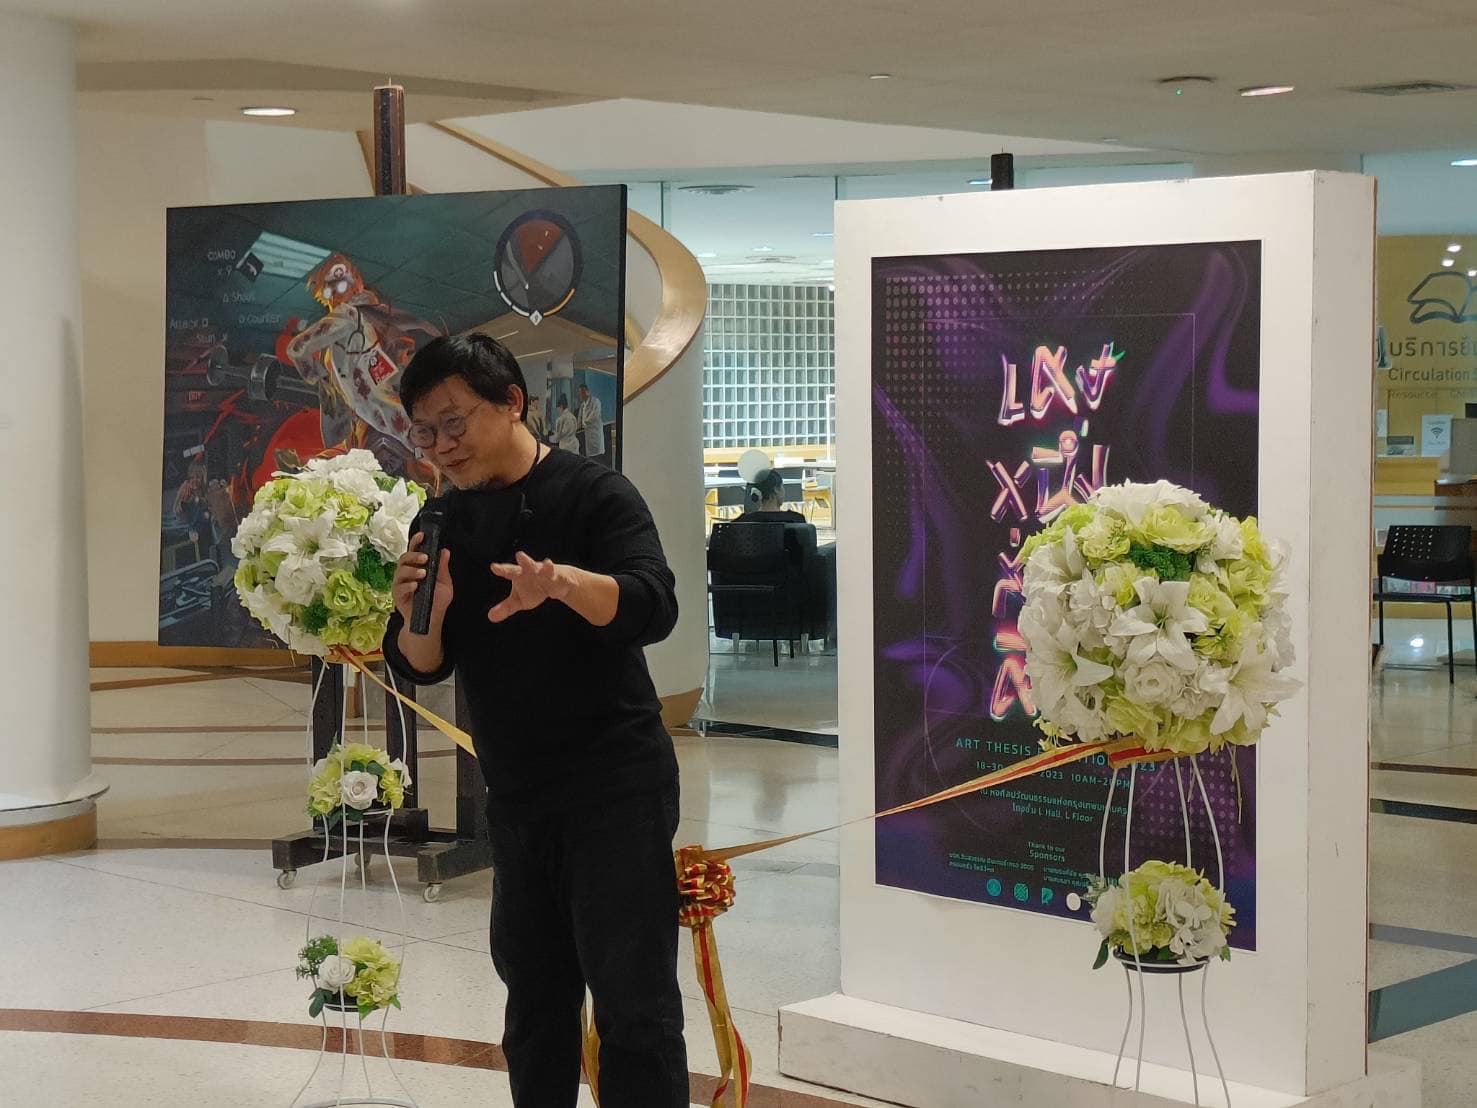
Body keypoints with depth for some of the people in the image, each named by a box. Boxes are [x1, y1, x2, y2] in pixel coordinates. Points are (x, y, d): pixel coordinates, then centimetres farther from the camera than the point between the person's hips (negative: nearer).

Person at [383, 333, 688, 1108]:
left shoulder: (593, 493, -7)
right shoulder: (444, 524, 9)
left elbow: (655, 609, -22)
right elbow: (419, 669, 6)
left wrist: (564, 581, -40)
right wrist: (424, 612, -16)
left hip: (617, 783, -6)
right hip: (514, 797, 6)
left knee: (633, 1002, -7)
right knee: (534, 999, 14)